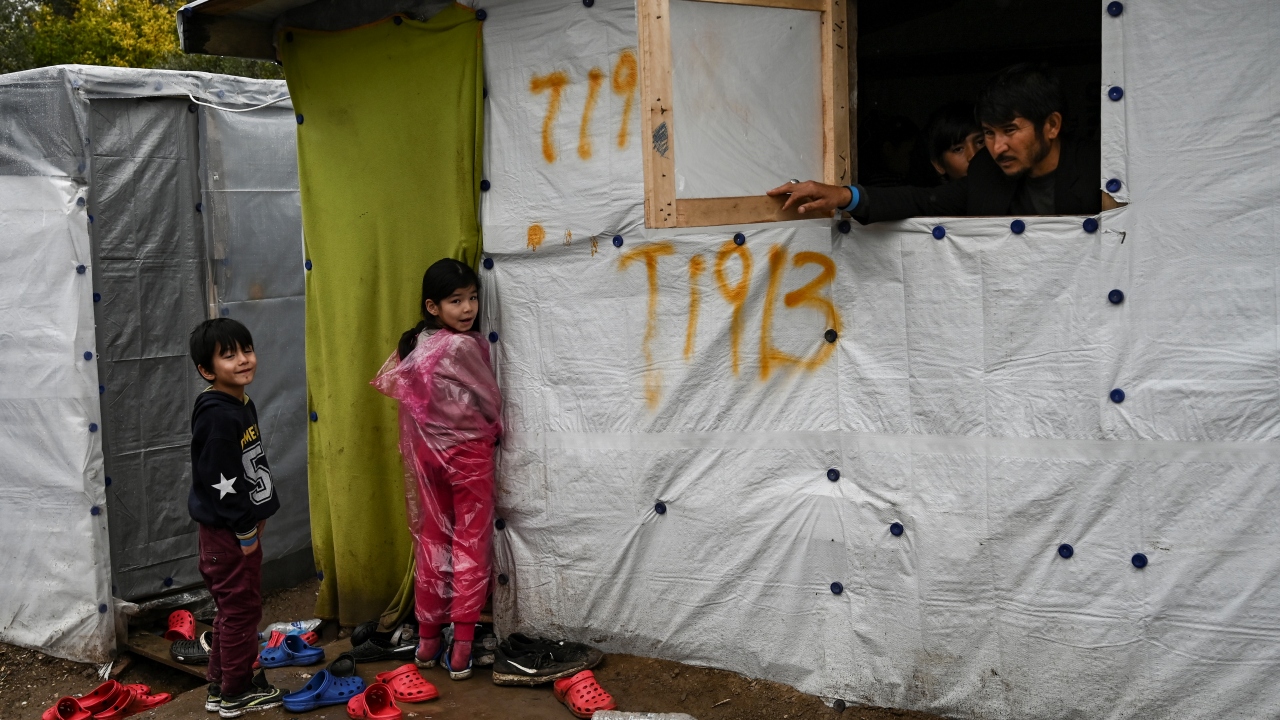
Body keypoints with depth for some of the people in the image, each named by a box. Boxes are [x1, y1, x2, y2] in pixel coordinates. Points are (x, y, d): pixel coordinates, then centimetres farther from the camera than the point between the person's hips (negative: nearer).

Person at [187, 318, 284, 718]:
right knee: (242, 609, 3)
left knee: (234, 609, 19)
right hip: (227, 532, -9)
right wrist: (246, 532, -17)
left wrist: (257, 517, 13)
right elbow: (221, 481, -23)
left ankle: (222, 686, 33)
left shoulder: (243, 405, 7)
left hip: (242, 526, 10)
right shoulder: (217, 415, -22)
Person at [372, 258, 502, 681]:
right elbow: (490, 401, -8)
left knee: (431, 542, 13)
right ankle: (461, 647, 2)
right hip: (468, 452, -6)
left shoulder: (413, 345, 2)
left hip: (427, 452, 6)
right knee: (470, 546, 2)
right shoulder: (464, 346, -17)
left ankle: (428, 640, 21)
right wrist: (495, 429, 13)